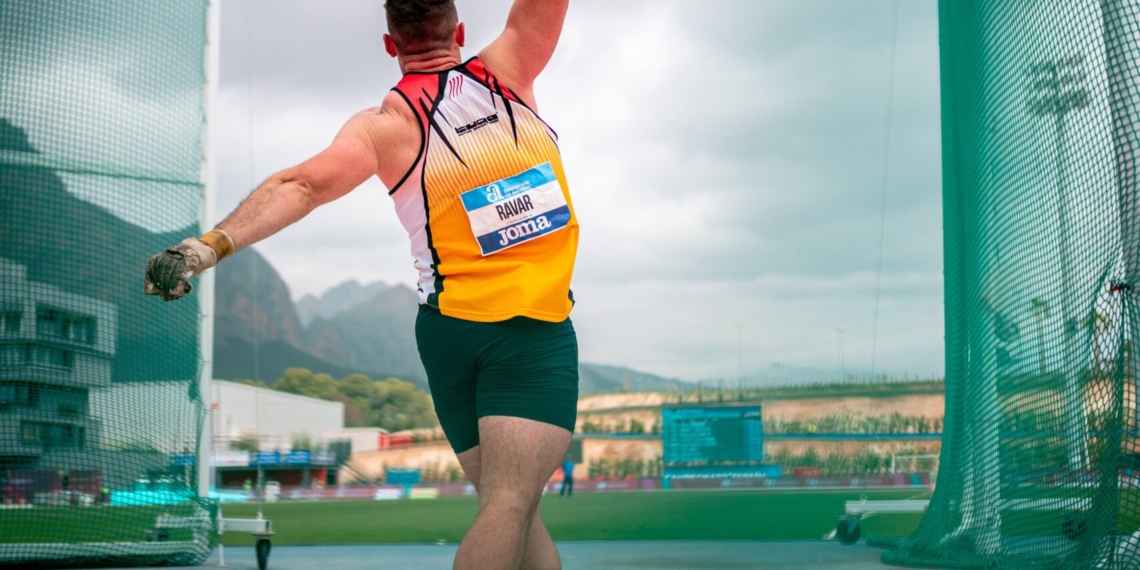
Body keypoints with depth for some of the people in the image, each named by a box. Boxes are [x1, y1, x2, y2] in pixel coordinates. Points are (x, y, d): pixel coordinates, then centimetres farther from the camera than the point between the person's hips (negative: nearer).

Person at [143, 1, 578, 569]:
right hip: (535, 330, -2)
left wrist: (210, 245, -21)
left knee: (503, 502, 12)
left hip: (446, 328, 2)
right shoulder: (506, 72, 1)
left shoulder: (385, 124, -1)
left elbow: (302, 185, -15)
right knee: (510, 504, -12)